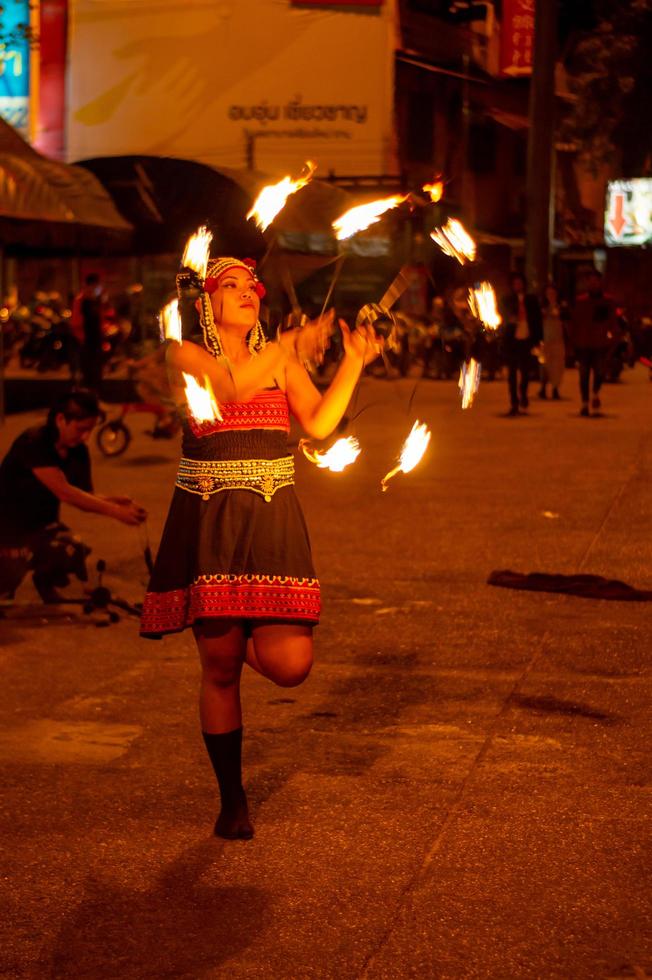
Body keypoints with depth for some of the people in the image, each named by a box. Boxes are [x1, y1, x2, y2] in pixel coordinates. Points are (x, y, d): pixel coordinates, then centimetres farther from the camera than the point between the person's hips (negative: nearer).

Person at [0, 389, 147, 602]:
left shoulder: (78, 451, -2)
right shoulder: (33, 443, -24)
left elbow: (86, 495, 1)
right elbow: (64, 492, -31)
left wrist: (114, 501, -22)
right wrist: (115, 511, -35)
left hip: (43, 523, 6)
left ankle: (45, 581, 13)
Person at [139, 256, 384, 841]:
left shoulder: (281, 358, 14)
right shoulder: (185, 355, 1)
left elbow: (319, 423, 1)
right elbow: (233, 386, -19)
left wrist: (353, 362, -7)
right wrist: (294, 343, -21)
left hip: (271, 518, 3)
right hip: (208, 521, -3)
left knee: (290, 665, -10)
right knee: (219, 670, 2)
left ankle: (245, 636, 28)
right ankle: (232, 800, 20)